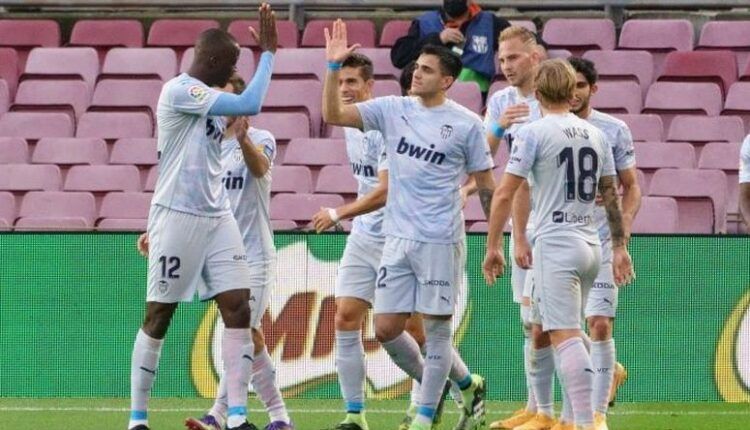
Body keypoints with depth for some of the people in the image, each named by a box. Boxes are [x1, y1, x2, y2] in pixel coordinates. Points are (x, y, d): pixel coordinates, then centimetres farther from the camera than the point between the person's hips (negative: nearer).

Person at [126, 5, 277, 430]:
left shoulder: (209, 99, 14)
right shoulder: (180, 90, -14)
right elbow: (249, 104, -20)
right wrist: (268, 52, -13)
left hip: (218, 217, 8)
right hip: (177, 216, -8)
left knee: (238, 308, -4)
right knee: (159, 316, 1)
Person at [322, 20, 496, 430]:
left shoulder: (465, 124, -3)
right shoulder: (392, 110, 7)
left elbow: (486, 186, 1)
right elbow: (333, 114, 1)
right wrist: (333, 66, -10)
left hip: (440, 242, -5)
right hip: (397, 240, 5)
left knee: (436, 328, -1)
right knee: (386, 329, 4)